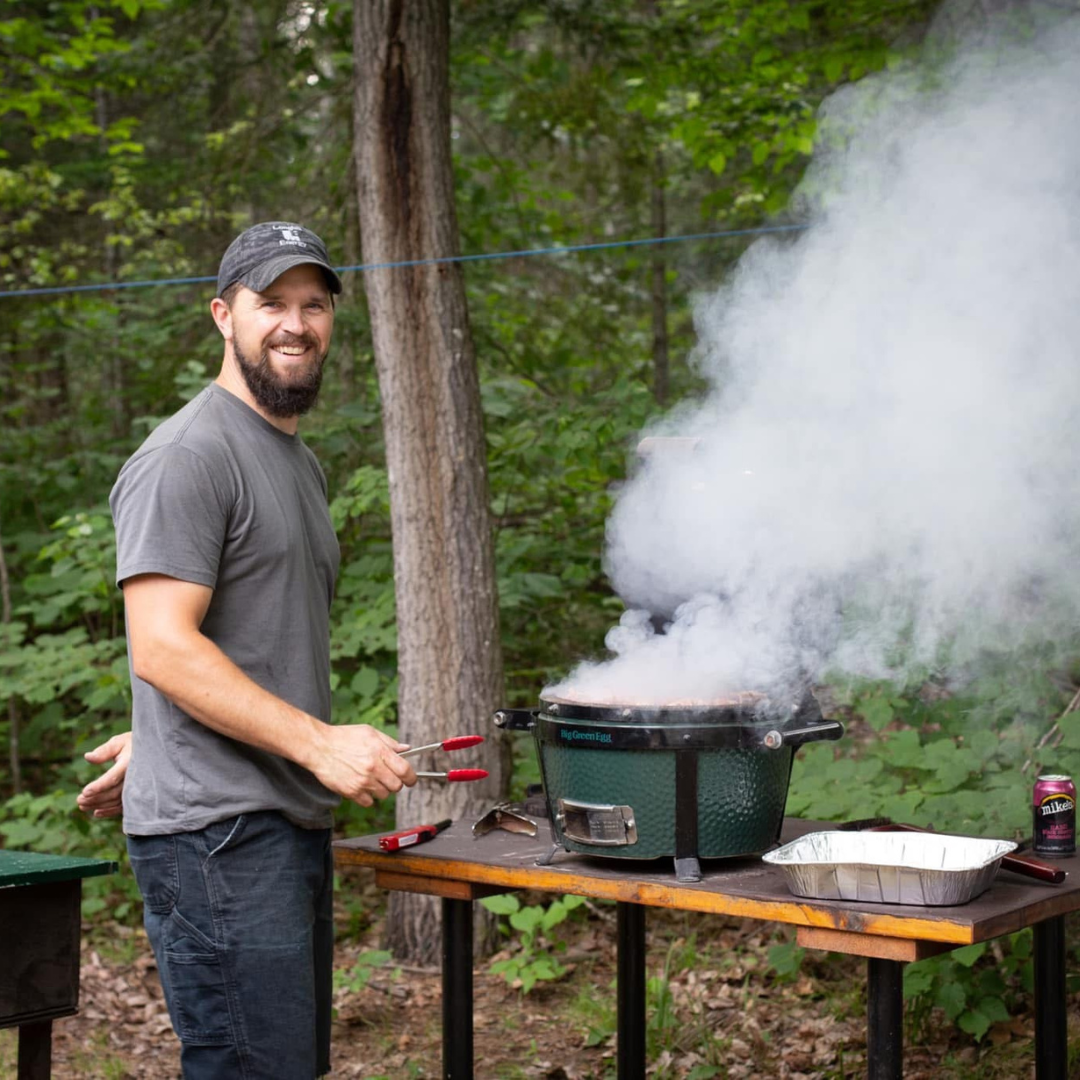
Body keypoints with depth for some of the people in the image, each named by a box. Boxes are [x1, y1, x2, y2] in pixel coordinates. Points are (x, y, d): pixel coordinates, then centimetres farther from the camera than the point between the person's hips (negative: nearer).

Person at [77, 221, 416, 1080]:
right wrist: (321, 743, -23)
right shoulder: (191, 455, -10)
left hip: (294, 823, 9)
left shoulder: (300, 462, 20)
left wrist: (157, 742, 19)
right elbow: (164, 648, -18)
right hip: (219, 832, -9)